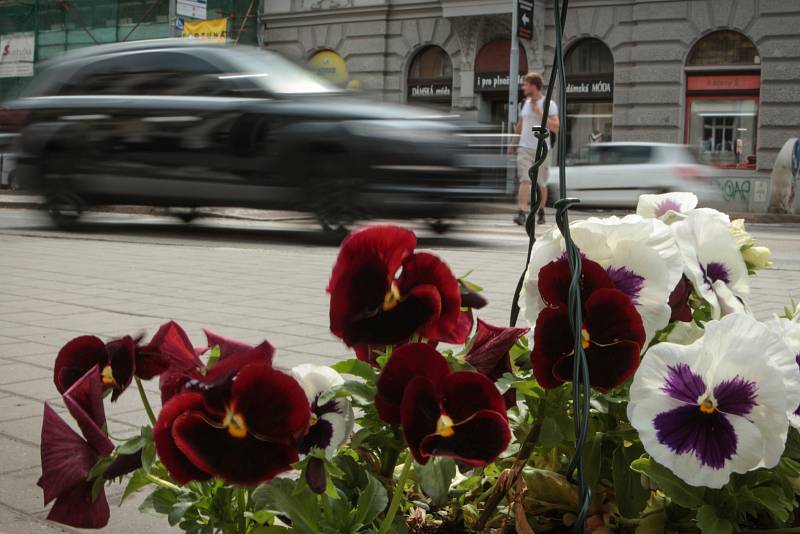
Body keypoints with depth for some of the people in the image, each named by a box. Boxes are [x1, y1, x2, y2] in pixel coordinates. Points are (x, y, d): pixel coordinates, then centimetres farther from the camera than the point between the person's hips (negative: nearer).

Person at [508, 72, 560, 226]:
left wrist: (540, 113, -20)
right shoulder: (525, 103, 10)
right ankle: (522, 213, -24)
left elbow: (556, 128, -15)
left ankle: (541, 211, 29)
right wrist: (512, 144, 25)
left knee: (541, 184, 9)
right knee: (525, 181, -14)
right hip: (524, 148, 3)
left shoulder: (549, 105, -6)